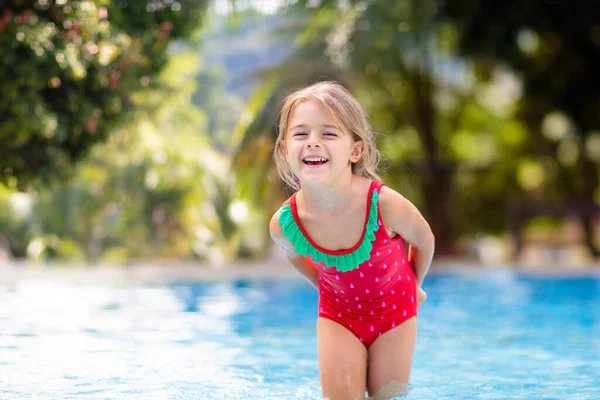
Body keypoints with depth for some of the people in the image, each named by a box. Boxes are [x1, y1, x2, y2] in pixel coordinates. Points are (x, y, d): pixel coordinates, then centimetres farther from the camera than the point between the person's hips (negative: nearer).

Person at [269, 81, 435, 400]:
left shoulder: (385, 205, -33)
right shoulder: (283, 224, -26)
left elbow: (423, 240, -10)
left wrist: (413, 286, 6)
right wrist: (326, 288, 10)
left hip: (393, 309, -1)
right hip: (338, 314, 1)